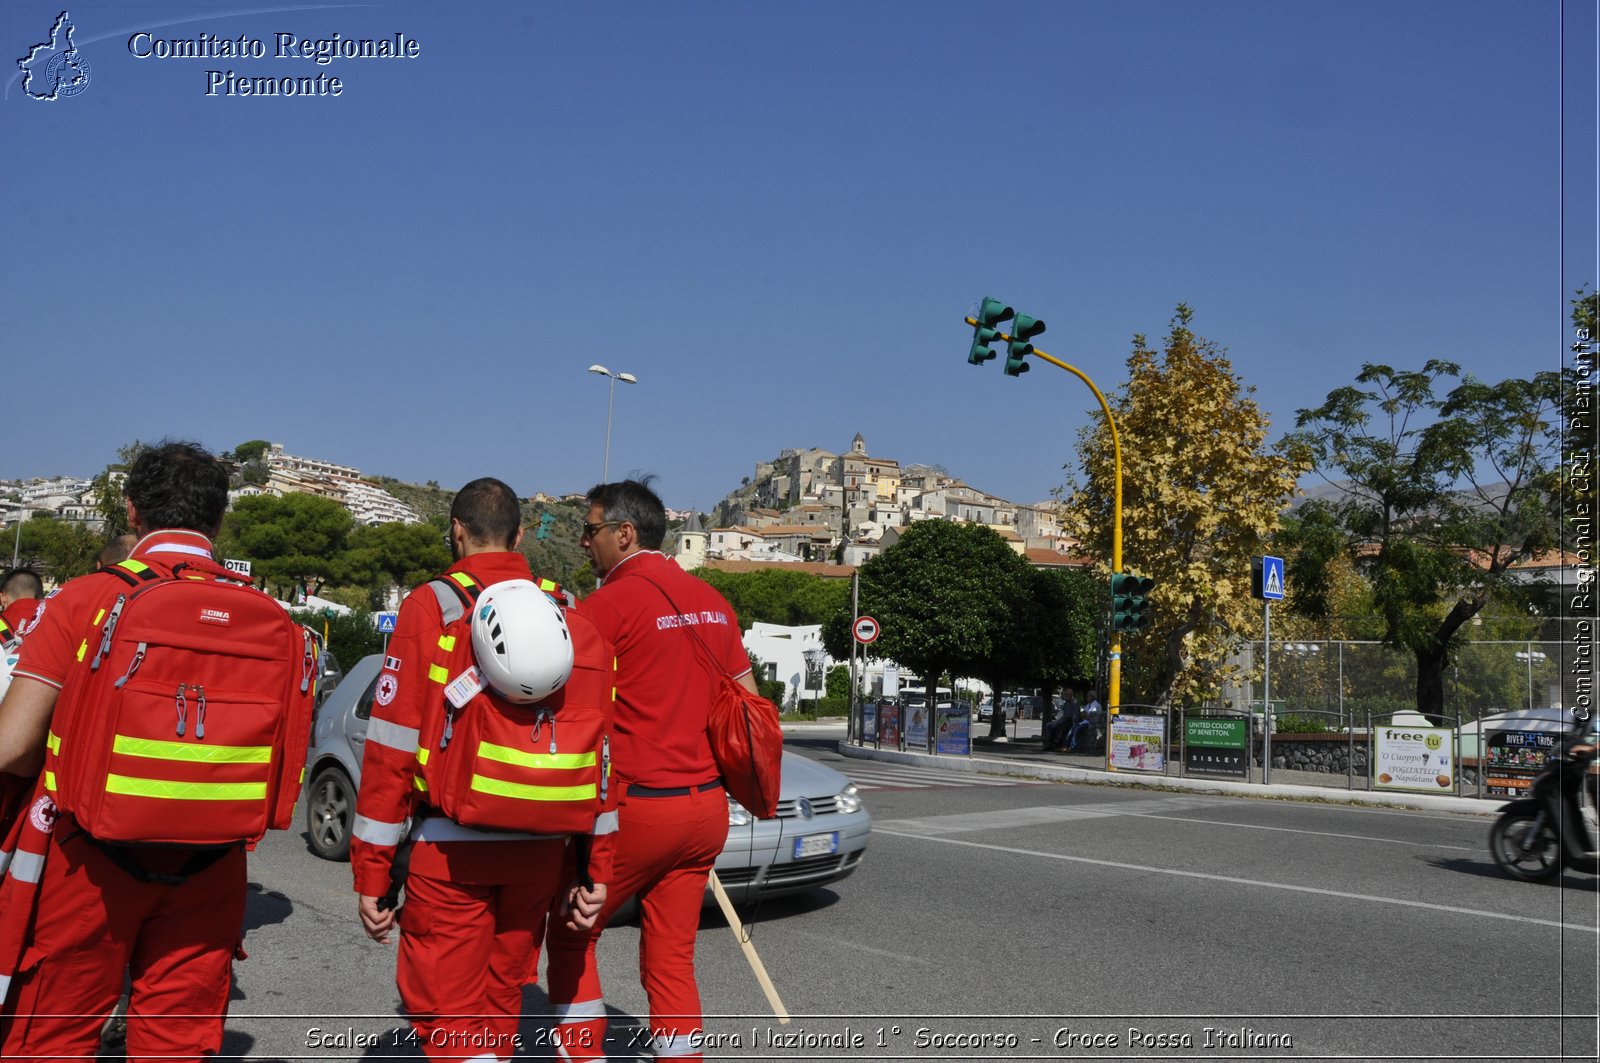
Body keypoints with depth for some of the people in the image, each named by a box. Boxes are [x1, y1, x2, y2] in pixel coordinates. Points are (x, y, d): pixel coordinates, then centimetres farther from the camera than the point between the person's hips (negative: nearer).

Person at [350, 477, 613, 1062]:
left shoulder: (429, 608, -7)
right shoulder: (568, 616, 5)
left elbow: (392, 748, -10)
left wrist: (371, 870, -4)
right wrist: (594, 867, 9)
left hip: (451, 847, -4)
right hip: (540, 848, 5)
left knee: (444, 1014, 5)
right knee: (501, 1001, 20)